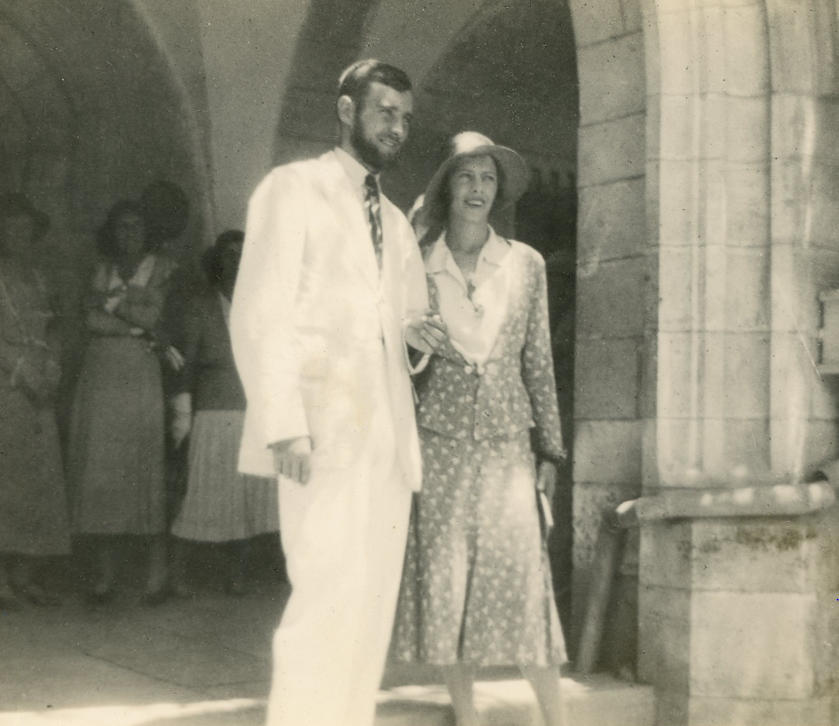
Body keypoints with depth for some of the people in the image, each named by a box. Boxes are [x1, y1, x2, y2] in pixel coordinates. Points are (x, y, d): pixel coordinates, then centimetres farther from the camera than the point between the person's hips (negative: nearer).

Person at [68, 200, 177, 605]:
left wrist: (114, 301, 0)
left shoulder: (163, 270, 9)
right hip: (101, 379, 3)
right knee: (98, 469, -3)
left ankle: (157, 574, -2)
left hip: (144, 378, -3)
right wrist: (137, 324, -7)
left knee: (148, 469, -7)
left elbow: (159, 316, -4)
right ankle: (104, 574, 2)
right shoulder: (102, 271, 16)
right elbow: (92, 320, 4)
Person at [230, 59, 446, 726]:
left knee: (373, 608, 5)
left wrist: (414, 332, 3)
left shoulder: (397, 223, 22)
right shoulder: (295, 188, 3)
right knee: (328, 599, -14)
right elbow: (260, 313, -6)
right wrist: (284, 425, -17)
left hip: (386, 436, 7)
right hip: (323, 432, -6)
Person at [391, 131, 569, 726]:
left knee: (523, 583, -4)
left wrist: (551, 449, 6)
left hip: (506, 447, 0)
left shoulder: (526, 264, 4)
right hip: (439, 447, 0)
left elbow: (539, 362, 7)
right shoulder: (417, 264, 2)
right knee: (444, 585, 3)